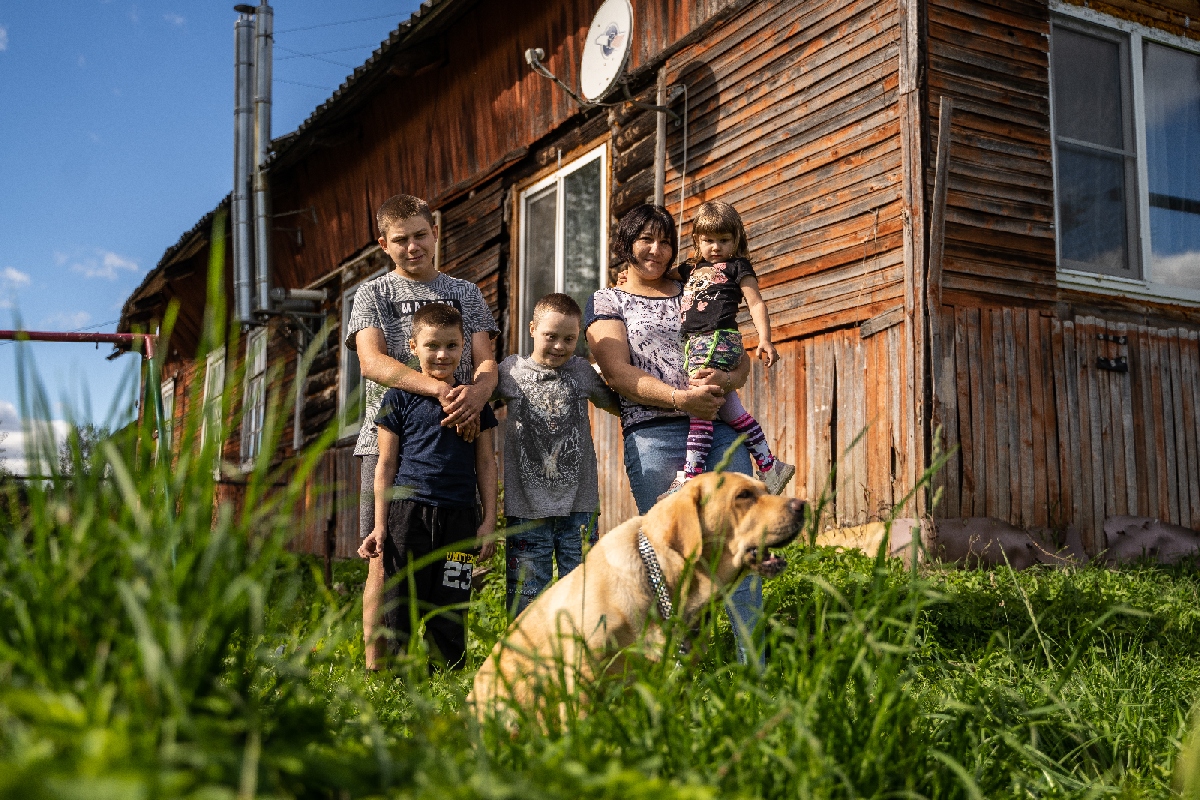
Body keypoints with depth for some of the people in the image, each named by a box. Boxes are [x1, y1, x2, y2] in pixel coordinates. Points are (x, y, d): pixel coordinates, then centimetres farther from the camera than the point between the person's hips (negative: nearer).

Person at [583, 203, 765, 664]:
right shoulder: (607, 302, 13)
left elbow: (741, 360, 17)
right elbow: (618, 373, -2)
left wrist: (725, 380, -8)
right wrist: (680, 398, -16)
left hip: (720, 425, 3)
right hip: (654, 433, -3)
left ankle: (753, 662, -2)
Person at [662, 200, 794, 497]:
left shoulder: (737, 266, 10)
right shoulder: (692, 268, 28)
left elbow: (756, 303, 2)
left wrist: (764, 338, -9)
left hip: (718, 339, -7)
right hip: (696, 344, 7)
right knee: (727, 407, 6)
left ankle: (690, 474, -20)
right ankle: (769, 464, 13)